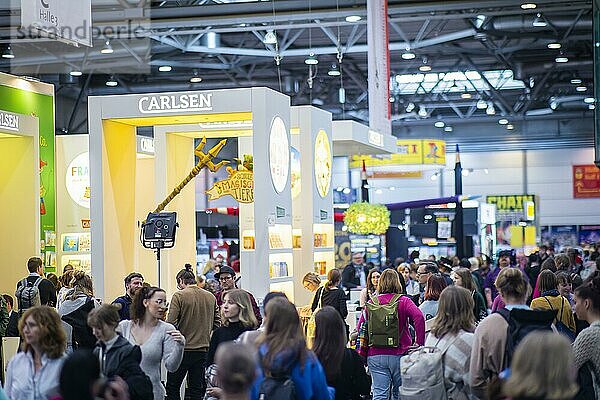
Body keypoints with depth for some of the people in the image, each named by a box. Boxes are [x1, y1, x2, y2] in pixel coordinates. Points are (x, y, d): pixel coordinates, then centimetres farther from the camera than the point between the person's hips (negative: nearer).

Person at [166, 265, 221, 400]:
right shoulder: (211, 297, 7)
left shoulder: (179, 296, -8)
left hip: (183, 349, -5)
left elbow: (170, 323, -13)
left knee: (172, 387, 7)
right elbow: (217, 322, 11)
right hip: (204, 350, 5)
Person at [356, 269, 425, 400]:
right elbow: (419, 318, -19)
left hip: (375, 355, 1)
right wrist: (420, 344, -16)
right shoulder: (404, 301, -2)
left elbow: (360, 329, 3)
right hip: (399, 354, -1)